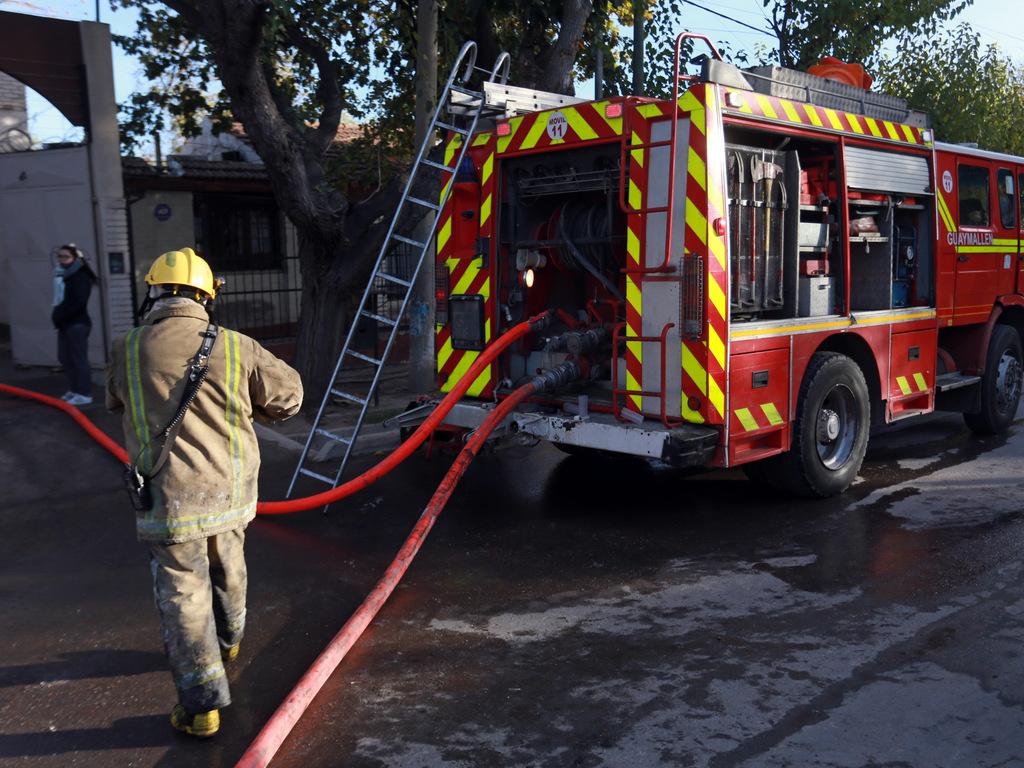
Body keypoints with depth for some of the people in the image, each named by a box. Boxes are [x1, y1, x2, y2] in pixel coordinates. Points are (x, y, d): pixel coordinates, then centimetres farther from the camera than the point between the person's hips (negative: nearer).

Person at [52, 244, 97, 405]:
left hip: (77, 323, -10)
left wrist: (59, 315, -15)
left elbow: (78, 302, -20)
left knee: (79, 359, -8)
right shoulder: (61, 275, 15)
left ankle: (84, 394, -5)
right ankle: (74, 389, 26)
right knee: (65, 357, 15)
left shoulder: (80, 276, -12)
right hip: (64, 324, 10)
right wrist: (56, 315, 6)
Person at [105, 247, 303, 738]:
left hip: (170, 497, -3)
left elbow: (116, 403, 11)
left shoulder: (126, 352, -8)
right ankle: (227, 639, 51)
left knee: (183, 596, 8)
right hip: (230, 490, 3)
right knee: (227, 570, 26)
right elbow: (288, 395, 4)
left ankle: (202, 704, 13)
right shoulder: (236, 348, -7)